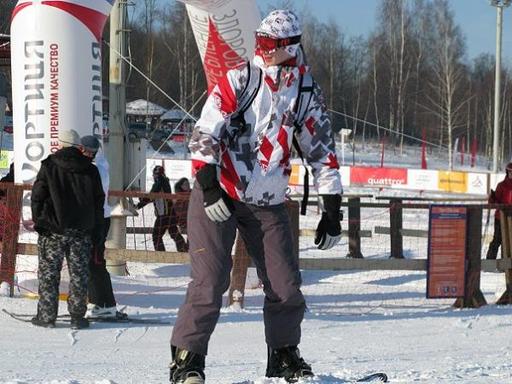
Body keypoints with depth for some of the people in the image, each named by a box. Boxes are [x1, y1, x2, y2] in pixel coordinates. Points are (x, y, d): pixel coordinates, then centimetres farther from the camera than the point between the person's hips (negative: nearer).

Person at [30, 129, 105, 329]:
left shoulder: (49, 166, -3)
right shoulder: (90, 170, 5)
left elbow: (37, 196, -4)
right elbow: (99, 202, 8)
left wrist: (38, 221, 5)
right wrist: (96, 232, 13)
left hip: (53, 230, -2)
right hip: (82, 231, 2)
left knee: (49, 273, 4)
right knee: (79, 273, 5)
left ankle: (46, 315, 3)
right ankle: (77, 316, 5)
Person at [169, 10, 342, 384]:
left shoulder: (307, 94, 3)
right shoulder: (240, 79, -8)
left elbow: (323, 154, 9)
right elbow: (205, 131, -12)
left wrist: (333, 212, 4)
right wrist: (209, 186, -23)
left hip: (268, 203, 4)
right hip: (217, 195, -3)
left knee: (286, 286, 1)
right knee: (210, 280, -12)